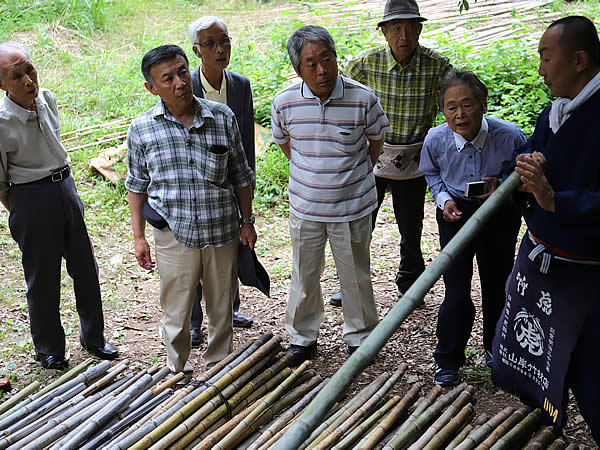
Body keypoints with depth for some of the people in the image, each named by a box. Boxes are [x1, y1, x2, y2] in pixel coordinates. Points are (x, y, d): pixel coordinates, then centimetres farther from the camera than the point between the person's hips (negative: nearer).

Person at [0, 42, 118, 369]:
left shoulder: (47, 99, -3)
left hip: (65, 186, 6)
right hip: (31, 198, -6)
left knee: (85, 267, 15)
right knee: (43, 278, 8)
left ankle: (93, 337, 34)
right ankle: (49, 349, 30)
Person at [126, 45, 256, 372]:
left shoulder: (222, 117, -2)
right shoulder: (141, 129, -4)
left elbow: (241, 175, 6)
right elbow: (137, 185, 5)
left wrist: (247, 221, 5)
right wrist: (139, 236, 2)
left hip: (223, 233, 1)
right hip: (174, 235, -1)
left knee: (222, 309, 16)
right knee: (176, 313, 11)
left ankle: (219, 364, 37)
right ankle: (178, 373, 32)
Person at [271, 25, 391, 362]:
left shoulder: (363, 98, -15)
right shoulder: (285, 102, -10)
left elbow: (376, 140, 4)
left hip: (353, 207, -1)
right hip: (306, 207, 1)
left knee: (356, 276, 13)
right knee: (305, 276, 15)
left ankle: (360, 337, 35)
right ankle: (303, 337, 35)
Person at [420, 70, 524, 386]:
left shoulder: (509, 136, -23)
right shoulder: (435, 140, -17)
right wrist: (444, 199, -11)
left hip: (499, 216, 0)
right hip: (456, 214, 0)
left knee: (497, 285, 13)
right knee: (456, 291, -3)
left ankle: (495, 350, 39)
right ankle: (447, 358, 19)